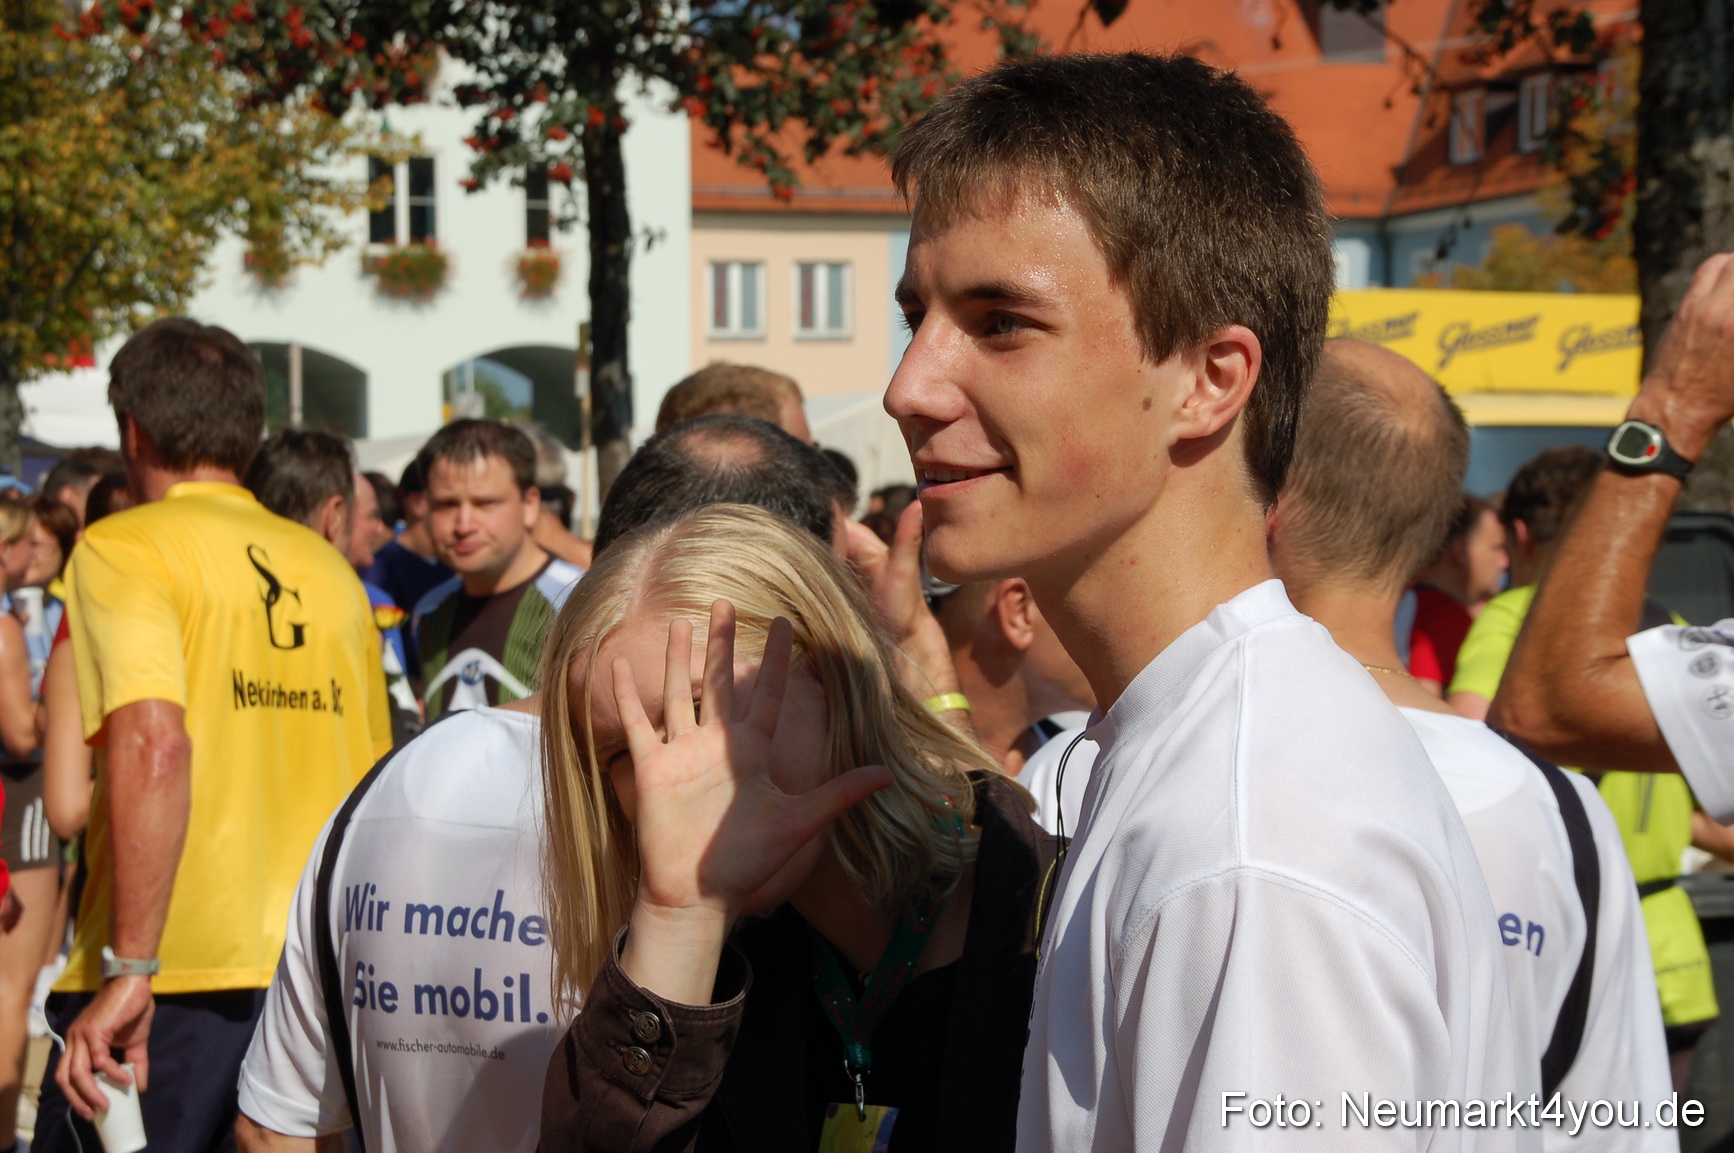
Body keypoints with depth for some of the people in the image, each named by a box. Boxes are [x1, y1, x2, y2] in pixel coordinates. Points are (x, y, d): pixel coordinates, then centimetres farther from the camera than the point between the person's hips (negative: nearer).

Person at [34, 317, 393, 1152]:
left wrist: (129, 969, -21)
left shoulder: (124, 546, -4)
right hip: (320, 983, 6)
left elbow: (155, 745, -20)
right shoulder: (331, 569, 13)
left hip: (179, 984, -6)